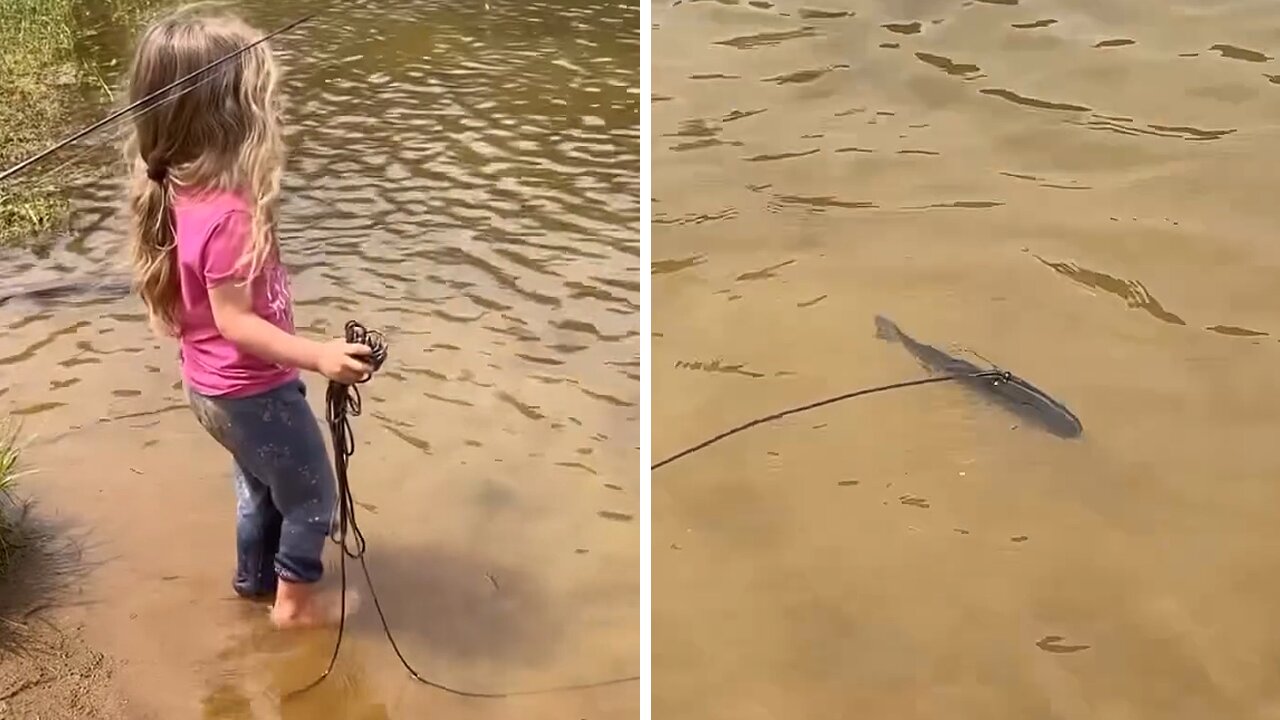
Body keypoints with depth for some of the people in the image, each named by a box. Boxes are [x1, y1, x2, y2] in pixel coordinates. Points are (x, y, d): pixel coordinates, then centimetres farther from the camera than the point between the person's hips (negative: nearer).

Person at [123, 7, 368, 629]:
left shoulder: (184, 191, -5)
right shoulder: (228, 215, -33)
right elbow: (235, 322, -29)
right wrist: (319, 356, -32)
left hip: (216, 386, 9)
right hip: (251, 391, -9)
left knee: (261, 484, 30)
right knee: (311, 495, 13)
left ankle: (255, 579, 49)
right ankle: (295, 602, 31)